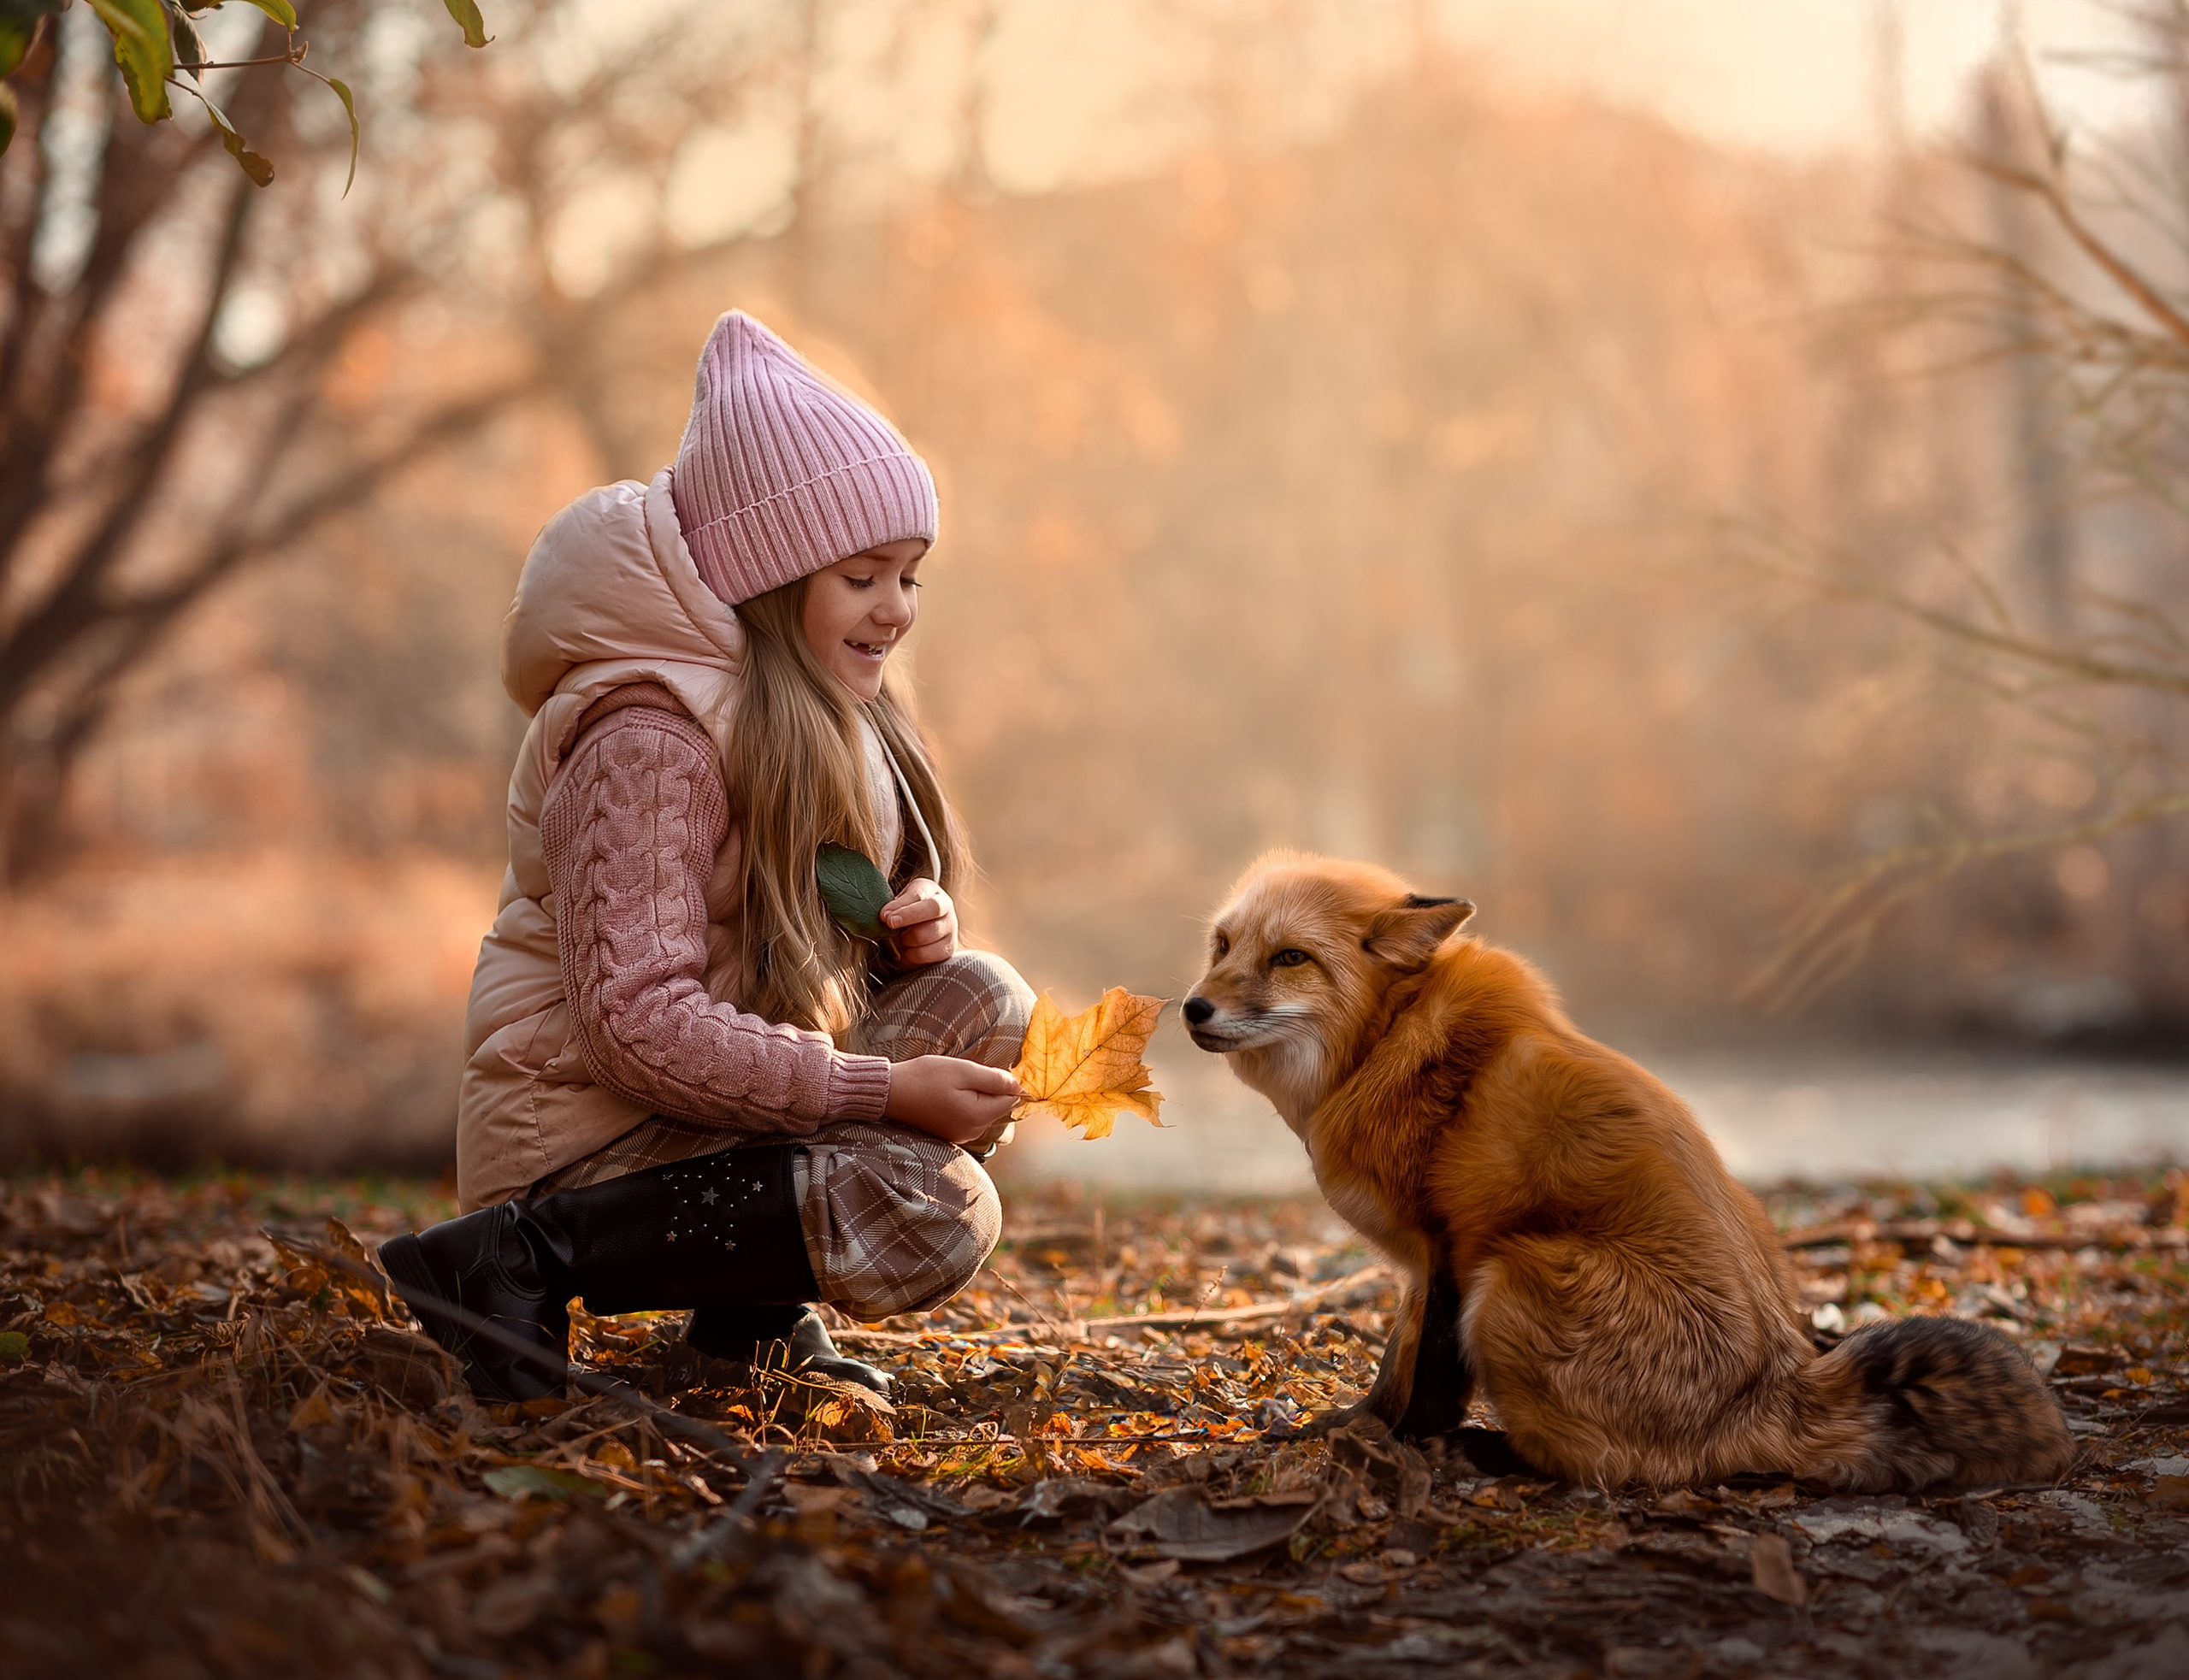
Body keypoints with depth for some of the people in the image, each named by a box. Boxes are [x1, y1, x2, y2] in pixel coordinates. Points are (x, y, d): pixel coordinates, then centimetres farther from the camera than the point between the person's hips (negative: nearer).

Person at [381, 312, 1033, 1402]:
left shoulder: (829, 718, 10)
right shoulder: (650, 739, -20)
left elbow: (815, 928, 19)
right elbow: (640, 1025, -26)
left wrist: (915, 923, -6)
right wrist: (885, 1091, -25)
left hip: (724, 1087, 9)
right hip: (592, 1133, -9)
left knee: (979, 999, -3)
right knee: (936, 1214, -24)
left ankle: (757, 1314, 1)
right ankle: (521, 1261, -17)